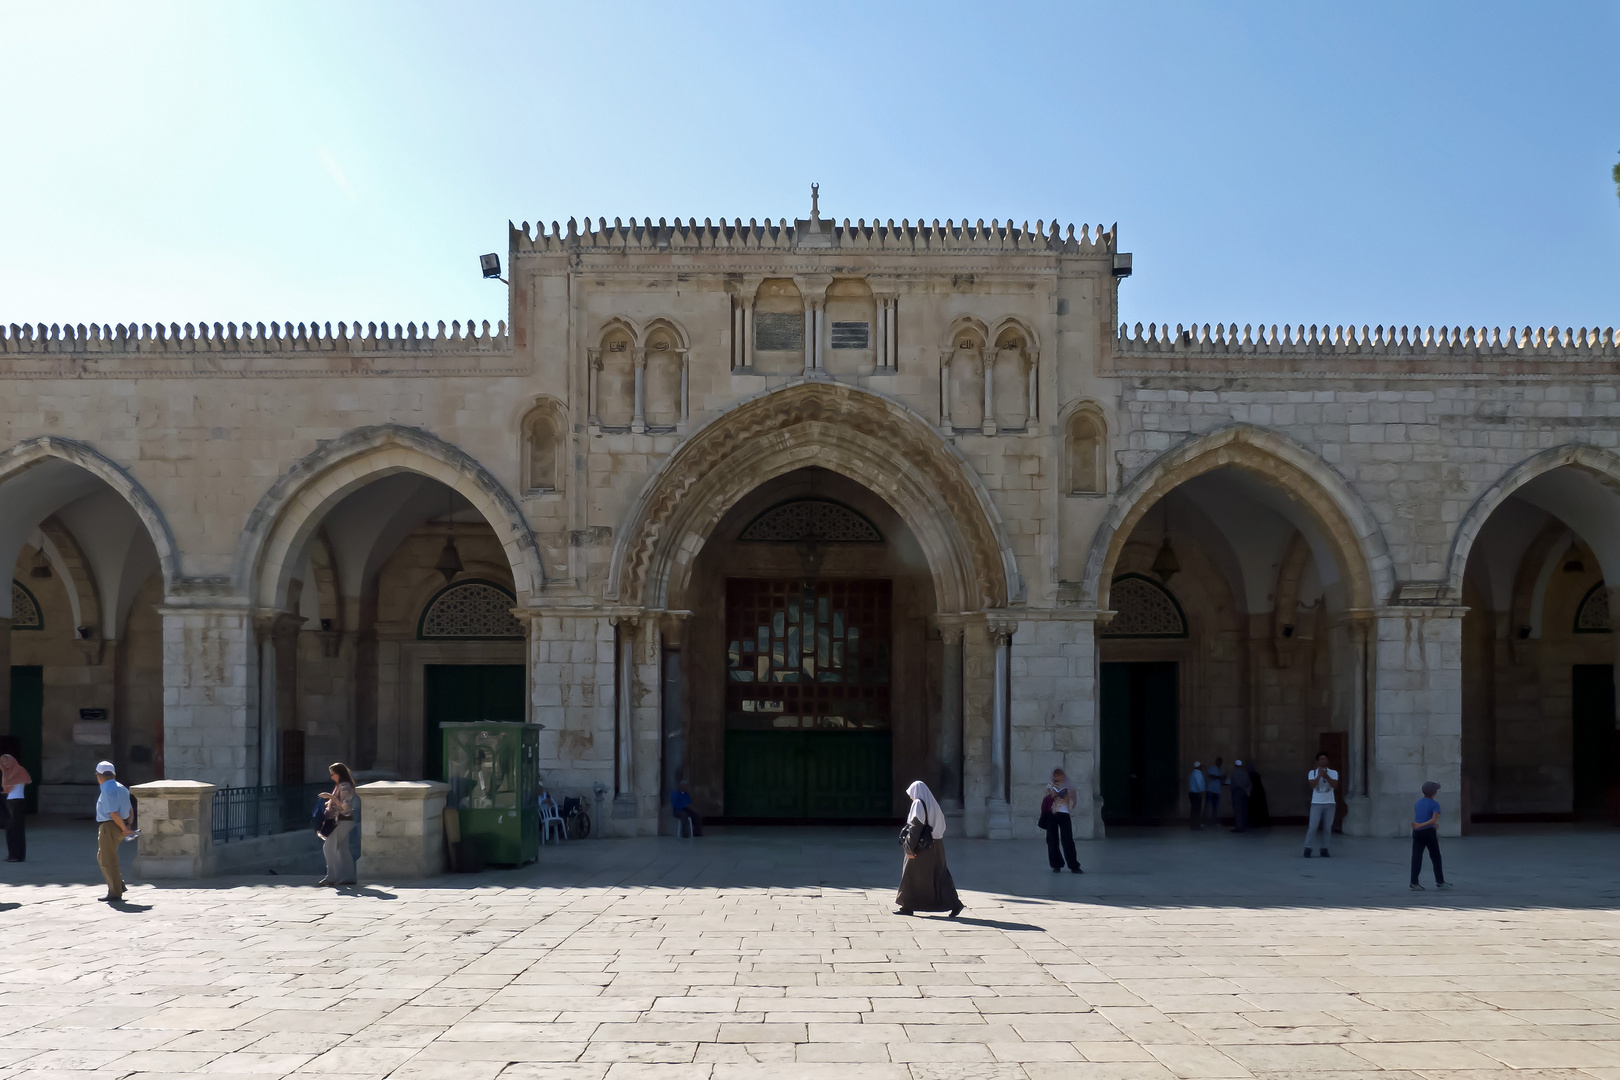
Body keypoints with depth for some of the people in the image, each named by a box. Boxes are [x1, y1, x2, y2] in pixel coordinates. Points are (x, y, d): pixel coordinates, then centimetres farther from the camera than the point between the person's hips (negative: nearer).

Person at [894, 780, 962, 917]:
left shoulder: (918, 804, -11)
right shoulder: (933, 805, 13)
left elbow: (915, 827, -19)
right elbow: (942, 825, 13)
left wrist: (910, 848, -18)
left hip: (923, 847, -8)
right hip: (936, 847, 8)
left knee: (911, 874, 4)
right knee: (939, 876, 8)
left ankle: (907, 907, 10)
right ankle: (954, 904, 0)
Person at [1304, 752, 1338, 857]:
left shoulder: (1333, 773, 5)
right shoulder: (1312, 772, 3)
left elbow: (1335, 786, -9)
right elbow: (1312, 785, -11)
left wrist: (1326, 776, -16)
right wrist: (1319, 775, -16)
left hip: (1330, 803, 2)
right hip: (1316, 803, -2)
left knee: (1327, 827, 3)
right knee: (1312, 827, -7)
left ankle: (1324, 848, 9)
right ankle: (1307, 848, -4)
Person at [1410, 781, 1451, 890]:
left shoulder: (1418, 803, 11)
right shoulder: (1435, 804, -7)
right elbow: (1434, 819, -22)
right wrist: (1420, 825, -25)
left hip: (1417, 833, 5)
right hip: (1428, 832, -5)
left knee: (1416, 857, 1)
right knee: (1435, 857, 9)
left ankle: (1414, 883, -4)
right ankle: (1440, 882, 16)